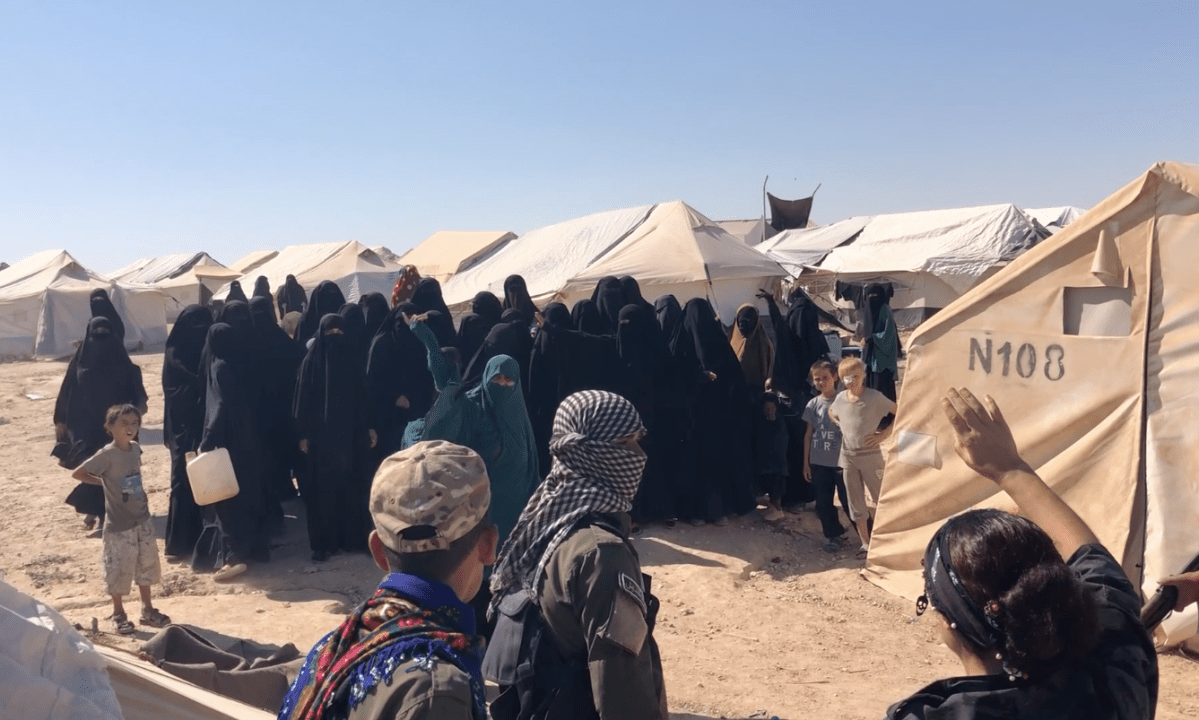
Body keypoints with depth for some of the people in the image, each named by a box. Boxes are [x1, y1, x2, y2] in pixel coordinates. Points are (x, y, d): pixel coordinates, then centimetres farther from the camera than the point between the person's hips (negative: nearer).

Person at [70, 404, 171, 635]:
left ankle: (148, 610, 27)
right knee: (119, 570, 5)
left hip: (142, 519, 6)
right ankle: (118, 614, 23)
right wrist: (103, 482, -6)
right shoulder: (107, 454, -18)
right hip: (119, 524, -6)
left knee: (147, 565, 14)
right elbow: (77, 473, -16)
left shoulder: (135, 449, 1)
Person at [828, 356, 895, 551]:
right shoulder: (840, 398, 1)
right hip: (848, 457, 4)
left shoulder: (875, 397, -10)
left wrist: (884, 433, -12)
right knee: (855, 503, 10)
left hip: (871, 456, -4)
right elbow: (831, 413, 23)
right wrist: (841, 426, 7)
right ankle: (866, 543, 21)